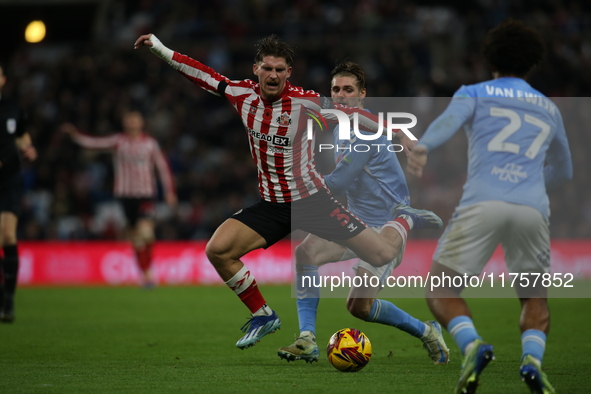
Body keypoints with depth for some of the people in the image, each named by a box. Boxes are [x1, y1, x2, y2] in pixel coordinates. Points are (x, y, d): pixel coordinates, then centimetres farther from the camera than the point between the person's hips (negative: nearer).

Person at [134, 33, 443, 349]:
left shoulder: (303, 101, -15)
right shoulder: (243, 94, -5)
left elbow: (350, 114, -8)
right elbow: (203, 74, 3)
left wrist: (398, 134, -10)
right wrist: (158, 47, 1)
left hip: (311, 201, -4)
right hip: (270, 205, 4)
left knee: (382, 255, -7)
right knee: (217, 251, -14)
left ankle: (406, 220, 32)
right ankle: (263, 316, 6)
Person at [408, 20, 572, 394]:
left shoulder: (474, 93, 16)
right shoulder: (548, 108, 27)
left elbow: (449, 120, -8)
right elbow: (564, 171, 39)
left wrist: (422, 147, -27)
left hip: (482, 204, -3)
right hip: (533, 208, 3)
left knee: (441, 290, 8)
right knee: (536, 299, 20)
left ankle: (472, 345, -22)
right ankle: (532, 358, -10)